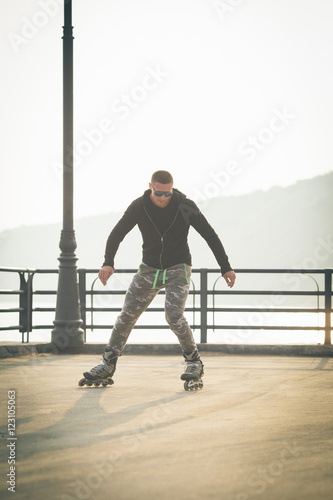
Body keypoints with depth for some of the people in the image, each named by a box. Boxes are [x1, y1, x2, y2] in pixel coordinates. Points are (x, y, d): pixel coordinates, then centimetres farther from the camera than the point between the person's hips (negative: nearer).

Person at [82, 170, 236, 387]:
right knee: (127, 315, 0)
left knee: (174, 315, -22)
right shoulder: (139, 207, -10)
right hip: (150, 269, 3)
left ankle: (195, 363, -6)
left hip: (178, 268, -3)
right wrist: (108, 262, -17)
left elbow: (210, 235, -8)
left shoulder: (185, 206, -15)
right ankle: (108, 364, 11)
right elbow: (117, 234, -2)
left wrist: (226, 267, -9)